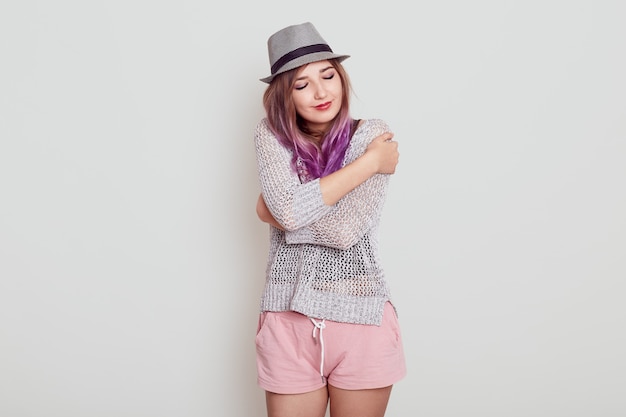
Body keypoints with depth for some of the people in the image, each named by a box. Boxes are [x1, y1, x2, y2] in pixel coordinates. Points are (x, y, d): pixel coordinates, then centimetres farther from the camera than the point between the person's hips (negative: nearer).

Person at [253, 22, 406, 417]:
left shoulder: (373, 135, -5)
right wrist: (369, 162, -12)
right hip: (289, 321, 1)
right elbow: (289, 210, -18)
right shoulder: (271, 135, 0)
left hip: (361, 323, -1)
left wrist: (273, 210, -6)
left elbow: (346, 228, -17)